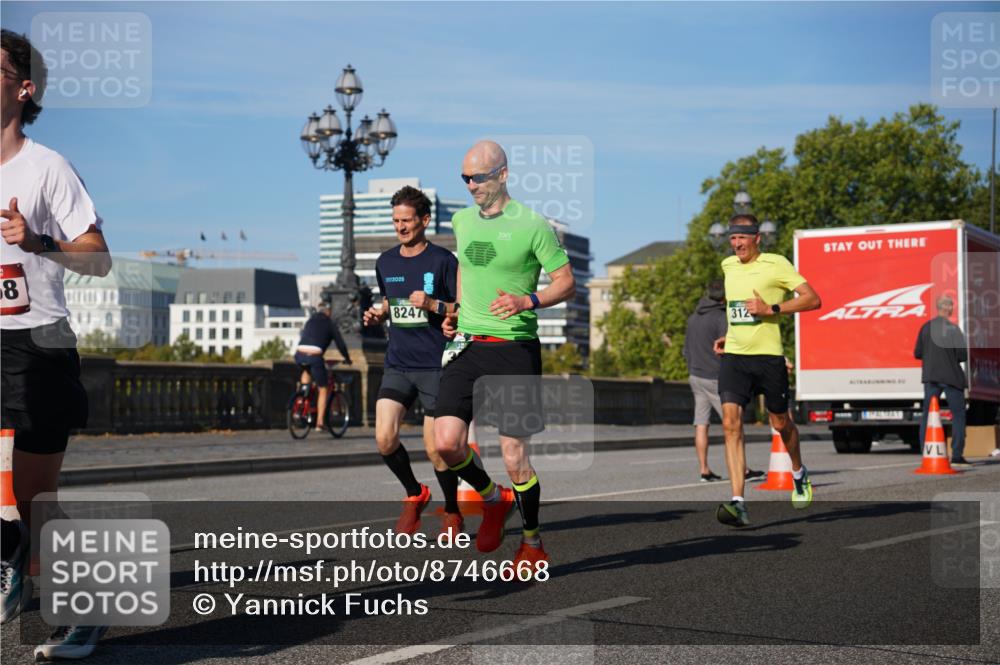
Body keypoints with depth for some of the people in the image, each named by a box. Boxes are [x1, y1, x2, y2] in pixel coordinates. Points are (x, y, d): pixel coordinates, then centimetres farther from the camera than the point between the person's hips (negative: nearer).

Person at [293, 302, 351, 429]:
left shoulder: (310, 321, 26)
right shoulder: (329, 323, 14)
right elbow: (340, 343, 14)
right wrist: (347, 359, 28)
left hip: (299, 353, 5)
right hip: (314, 355, -5)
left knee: (306, 371, 39)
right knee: (323, 390, 9)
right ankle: (320, 421, 4)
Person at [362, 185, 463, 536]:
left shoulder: (443, 260, -5)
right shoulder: (385, 262, 11)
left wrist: (433, 305, -21)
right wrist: (377, 315, 5)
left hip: (435, 366, -4)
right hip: (397, 365, 4)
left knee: (435, 447, -2)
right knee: (384, 438, -10)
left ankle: (452, 513, 21)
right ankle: (414, 494, 17)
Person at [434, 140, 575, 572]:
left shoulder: (532, 224, -7)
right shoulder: (462, 221, 11)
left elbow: (566, 283, -3)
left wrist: (527, 301, -20)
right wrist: (456, 311, 14)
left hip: (514, 347, -5)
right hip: (467, 344, 5)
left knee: (515, 457, -3)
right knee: (446, 442, -10)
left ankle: (532, 544, 20)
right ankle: (493, 499, 20)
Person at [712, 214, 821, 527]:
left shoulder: (776, 264, -6)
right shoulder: (728, 266, 12)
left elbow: (813, 299, -10)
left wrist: (772, 309, -19)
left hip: (768, 356, -4)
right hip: (733, 357, 4)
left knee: (780, 422, 11)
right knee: (730, 422, -14)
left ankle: (799, 474, 43)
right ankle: (738, 503, -20)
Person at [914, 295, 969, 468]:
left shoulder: (926, 327, 1)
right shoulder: (953, 329, -11)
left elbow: (917, 353, 5)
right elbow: (963, 355, -14)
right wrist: (953, 357, 7)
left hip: (930, 376, 4)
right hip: (951, 376, -4)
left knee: (927, 415, 10)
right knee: (958, 415, 4)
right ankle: (957, 456, -1)